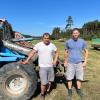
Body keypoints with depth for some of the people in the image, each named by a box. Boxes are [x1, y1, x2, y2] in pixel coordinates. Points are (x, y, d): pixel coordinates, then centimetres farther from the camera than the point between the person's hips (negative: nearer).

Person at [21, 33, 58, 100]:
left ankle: (48, 89, 44)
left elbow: (56, 53, 13)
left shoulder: (52, 45, 3)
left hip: (51, 66, 4)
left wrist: (55, 60, -1)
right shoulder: (38, 45, -6)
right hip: (43, 67, -3)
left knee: (50, 80, 17)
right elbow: (32, 53, -6)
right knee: (43, 83, -2)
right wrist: (27, 60, -14)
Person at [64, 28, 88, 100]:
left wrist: (85, 61, -1)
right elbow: (66, 52, 7)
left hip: (79, 63, 1)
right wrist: (65, 61, 8)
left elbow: (86, 52, 6)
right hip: (70, 63, -1)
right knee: (69, 77, 6)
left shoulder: (83, 42, -1)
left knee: (79, 77, 9)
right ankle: (70, 91, 23)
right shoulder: (68, 42, -3)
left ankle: (79, 90, 29)